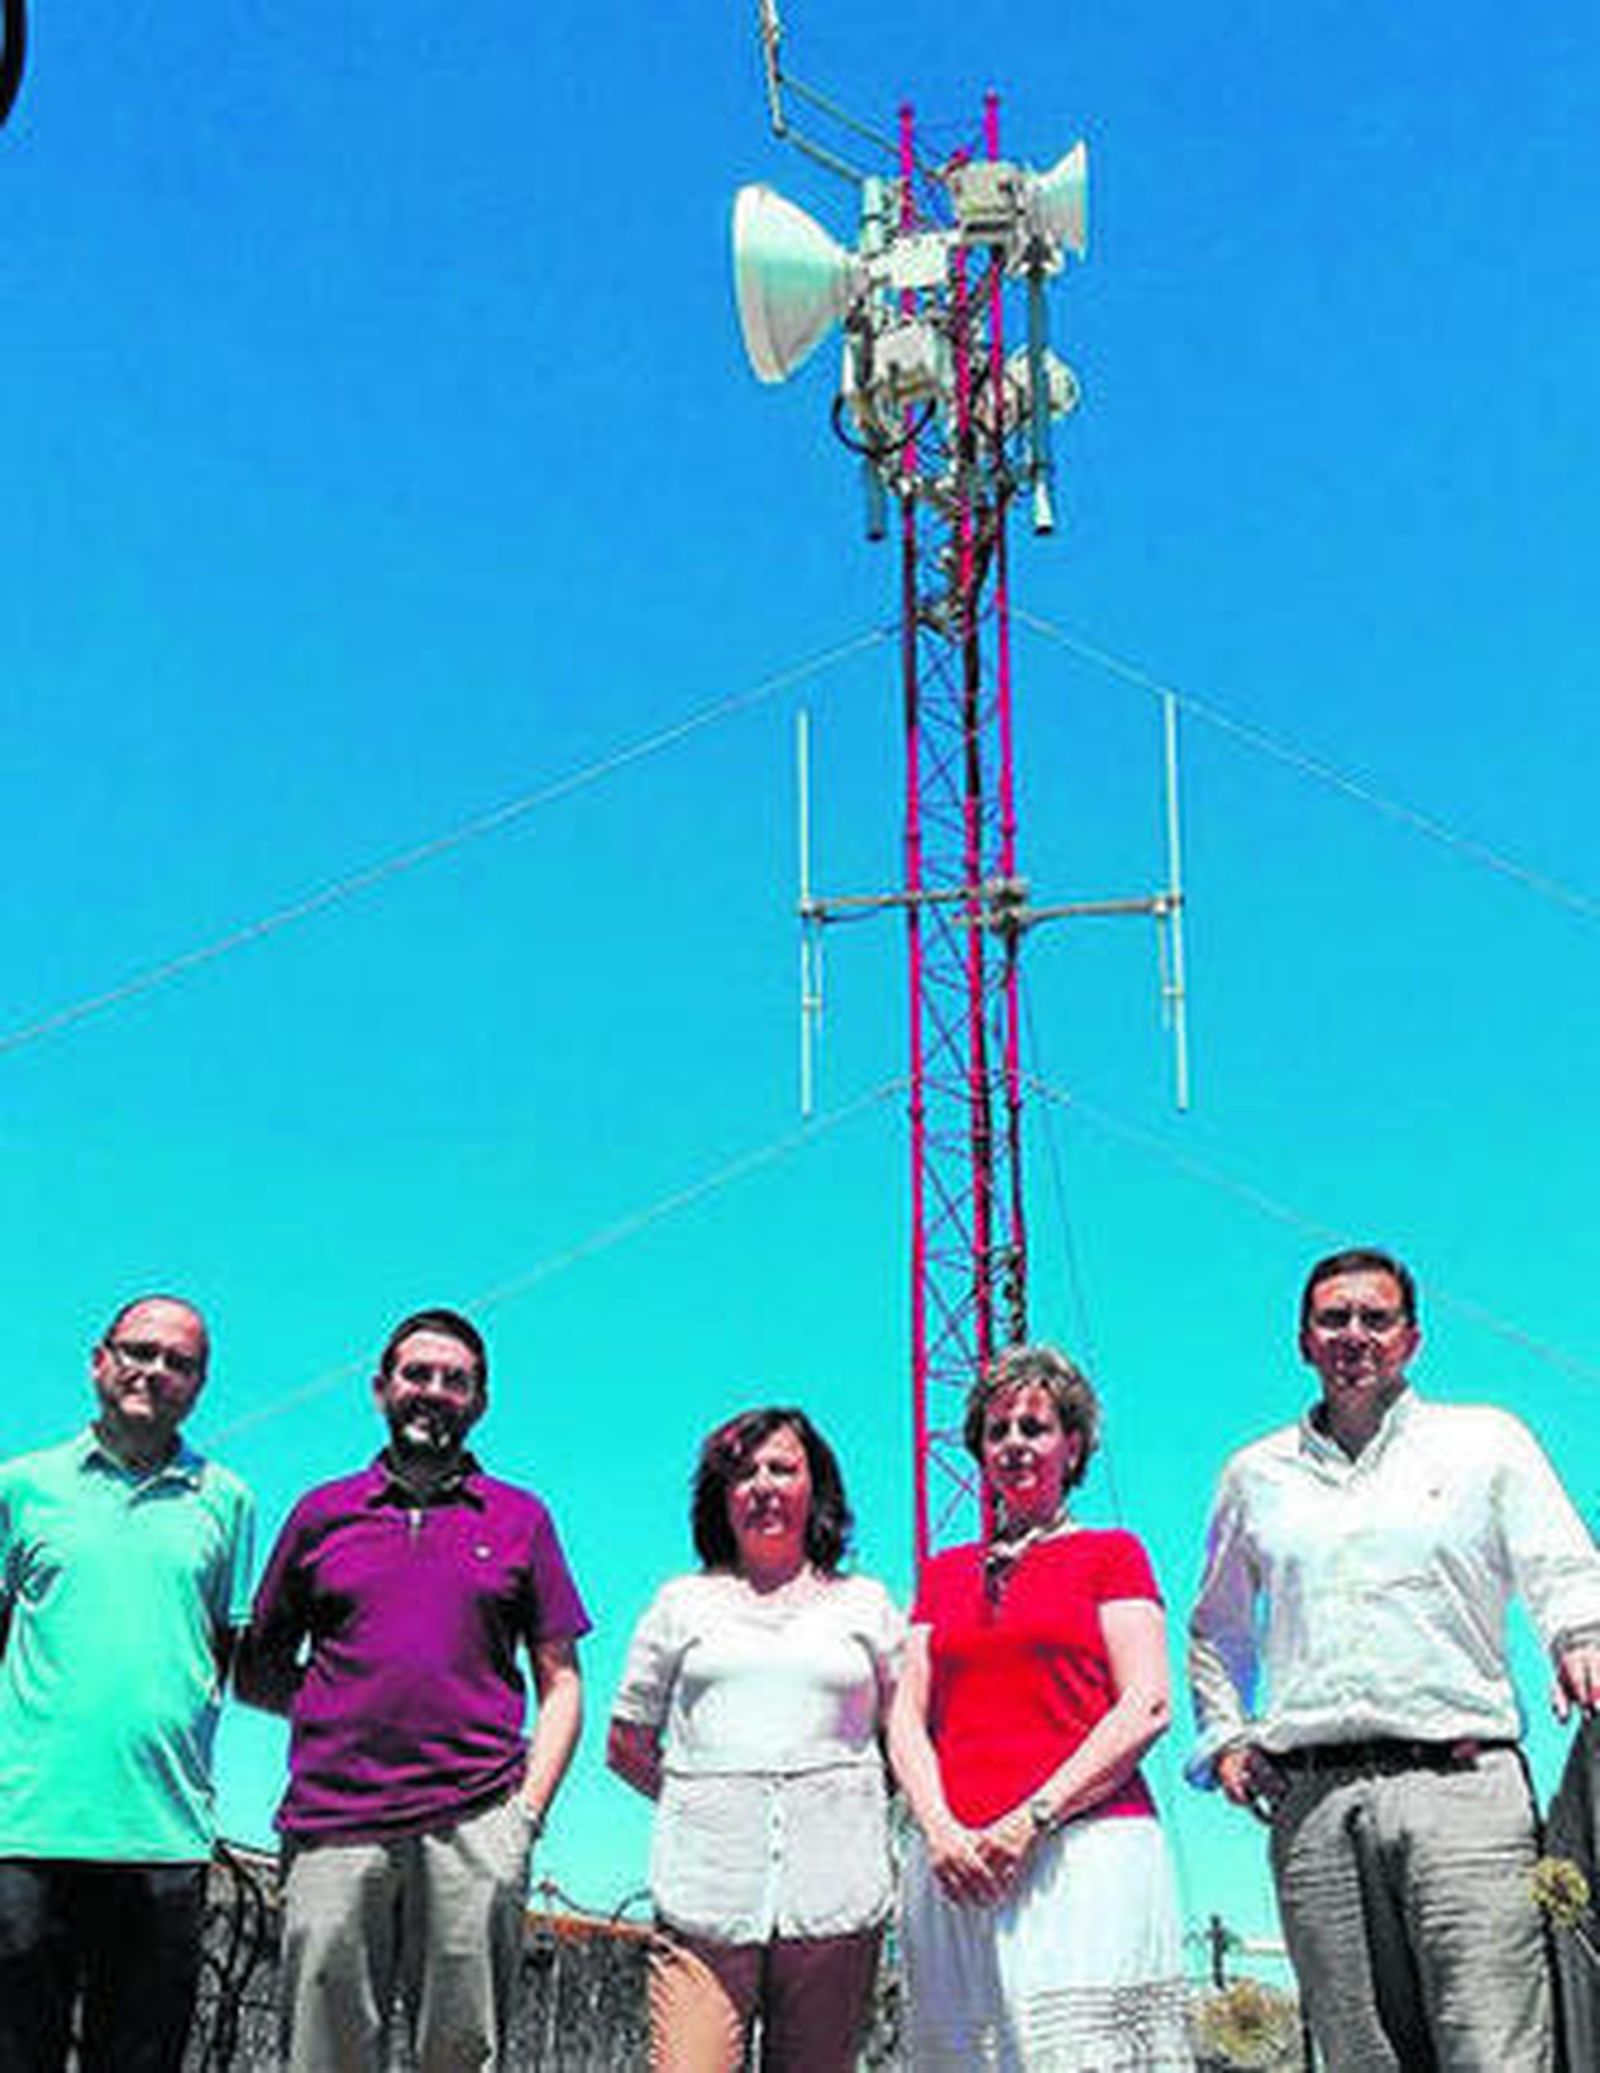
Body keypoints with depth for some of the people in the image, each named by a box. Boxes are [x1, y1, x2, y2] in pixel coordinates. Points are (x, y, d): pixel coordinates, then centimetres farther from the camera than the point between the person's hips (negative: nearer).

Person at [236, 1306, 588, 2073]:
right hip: (334, 1826, 1)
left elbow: (560, 1684, 11)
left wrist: (529, 1809, -1)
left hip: (473, 1828, -1)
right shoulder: (322, 1512, 15)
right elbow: (257, 1672, 19)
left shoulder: (521, 1519, 13)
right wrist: (349, 1711, 5)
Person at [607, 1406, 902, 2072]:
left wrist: (838, 1805, 6)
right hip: (707, 1887, 0)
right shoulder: (682, 1603, 14)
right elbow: (626, 1746, 18)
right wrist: (707, 1802, 9)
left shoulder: (864, 1604, 15)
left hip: (833, 1888, 1)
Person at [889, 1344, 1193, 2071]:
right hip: (956, 1866, 4)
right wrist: (941, 1831, -5)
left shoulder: (1111, 1553, 10)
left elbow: (1147, 1708, -1)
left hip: (1085, 1848, -3)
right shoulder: (945, 1571, 21)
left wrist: (1033, 1820, -10)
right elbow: (907, 1718, 14)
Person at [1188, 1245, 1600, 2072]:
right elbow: (1215, 1632, 30)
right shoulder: (1257, 1475, 20)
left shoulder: (1486, 1441, 14)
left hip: (1457, 1780, -2)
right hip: (1312, 1803, 2)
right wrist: (1225, 1738, 15)